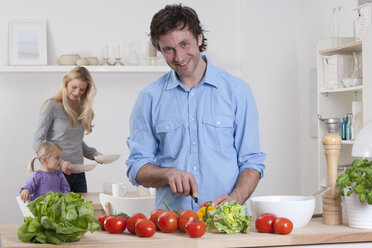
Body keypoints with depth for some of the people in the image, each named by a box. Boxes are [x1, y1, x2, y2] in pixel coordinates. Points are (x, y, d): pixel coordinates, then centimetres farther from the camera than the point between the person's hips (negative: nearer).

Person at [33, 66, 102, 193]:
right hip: (58, 173, -6)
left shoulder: (81, 109, 13)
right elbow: (37, 141, -10)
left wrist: (92, 153, 5)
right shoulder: (52, 106, -6)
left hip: (78, 173, 6)